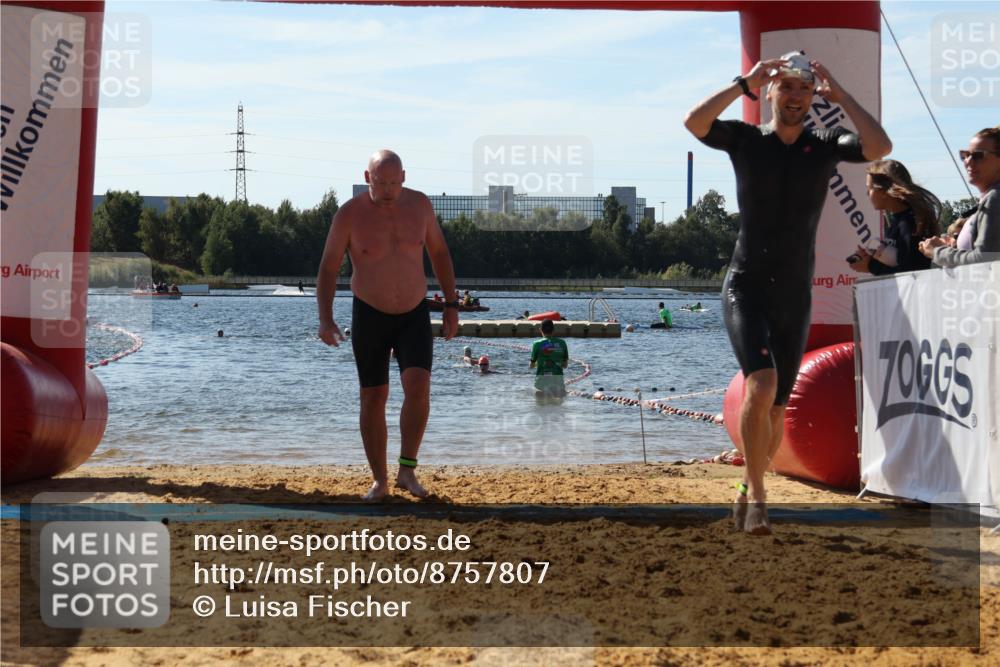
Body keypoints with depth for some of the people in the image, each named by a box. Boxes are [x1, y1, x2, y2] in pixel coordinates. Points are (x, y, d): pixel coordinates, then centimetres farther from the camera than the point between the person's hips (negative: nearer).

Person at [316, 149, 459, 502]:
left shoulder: (419, 204, -7)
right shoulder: (350, 214, -15)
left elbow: (439, 252, 7)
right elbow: (328, 268, -9)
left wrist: (452, 305, 2)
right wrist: (325, 319, -22)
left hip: (414, 316, 1)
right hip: (369, 316, -1)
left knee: (418, 388, -18)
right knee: (373, 397, 2)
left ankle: (407, 471, -6)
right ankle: (379, 480, 15)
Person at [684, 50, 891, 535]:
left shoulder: (826, 145, 3)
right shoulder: (745, 139, 0)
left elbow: (879, 147, -16)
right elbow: (694, 122, -19)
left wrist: (840, 95, -12)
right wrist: (745, 83, -17)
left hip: (795, 297, 3)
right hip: (746, 289, -3)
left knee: (776, 408, 10)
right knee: (762, 385, -24)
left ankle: (748, 491, 31)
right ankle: (757, 496, -13)